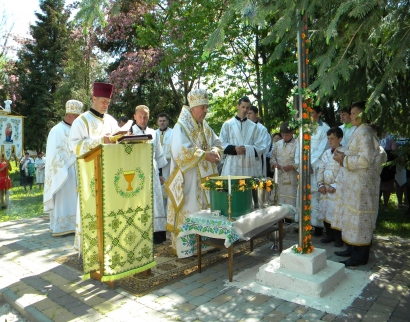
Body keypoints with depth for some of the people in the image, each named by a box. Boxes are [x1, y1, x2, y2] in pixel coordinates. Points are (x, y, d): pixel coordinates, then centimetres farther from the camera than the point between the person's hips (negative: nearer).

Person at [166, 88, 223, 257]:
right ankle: (186, 246, 8)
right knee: (189, 211, -4)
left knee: (205, 209, 11)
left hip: (206, 176, 8)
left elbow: (217, 143, 16)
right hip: (188, 179, -7)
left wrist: (215, 151, -7)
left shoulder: (205, 126, 13)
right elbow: (181, 150, -23)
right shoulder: (181, 126, -10)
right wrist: (205, 155, -21)